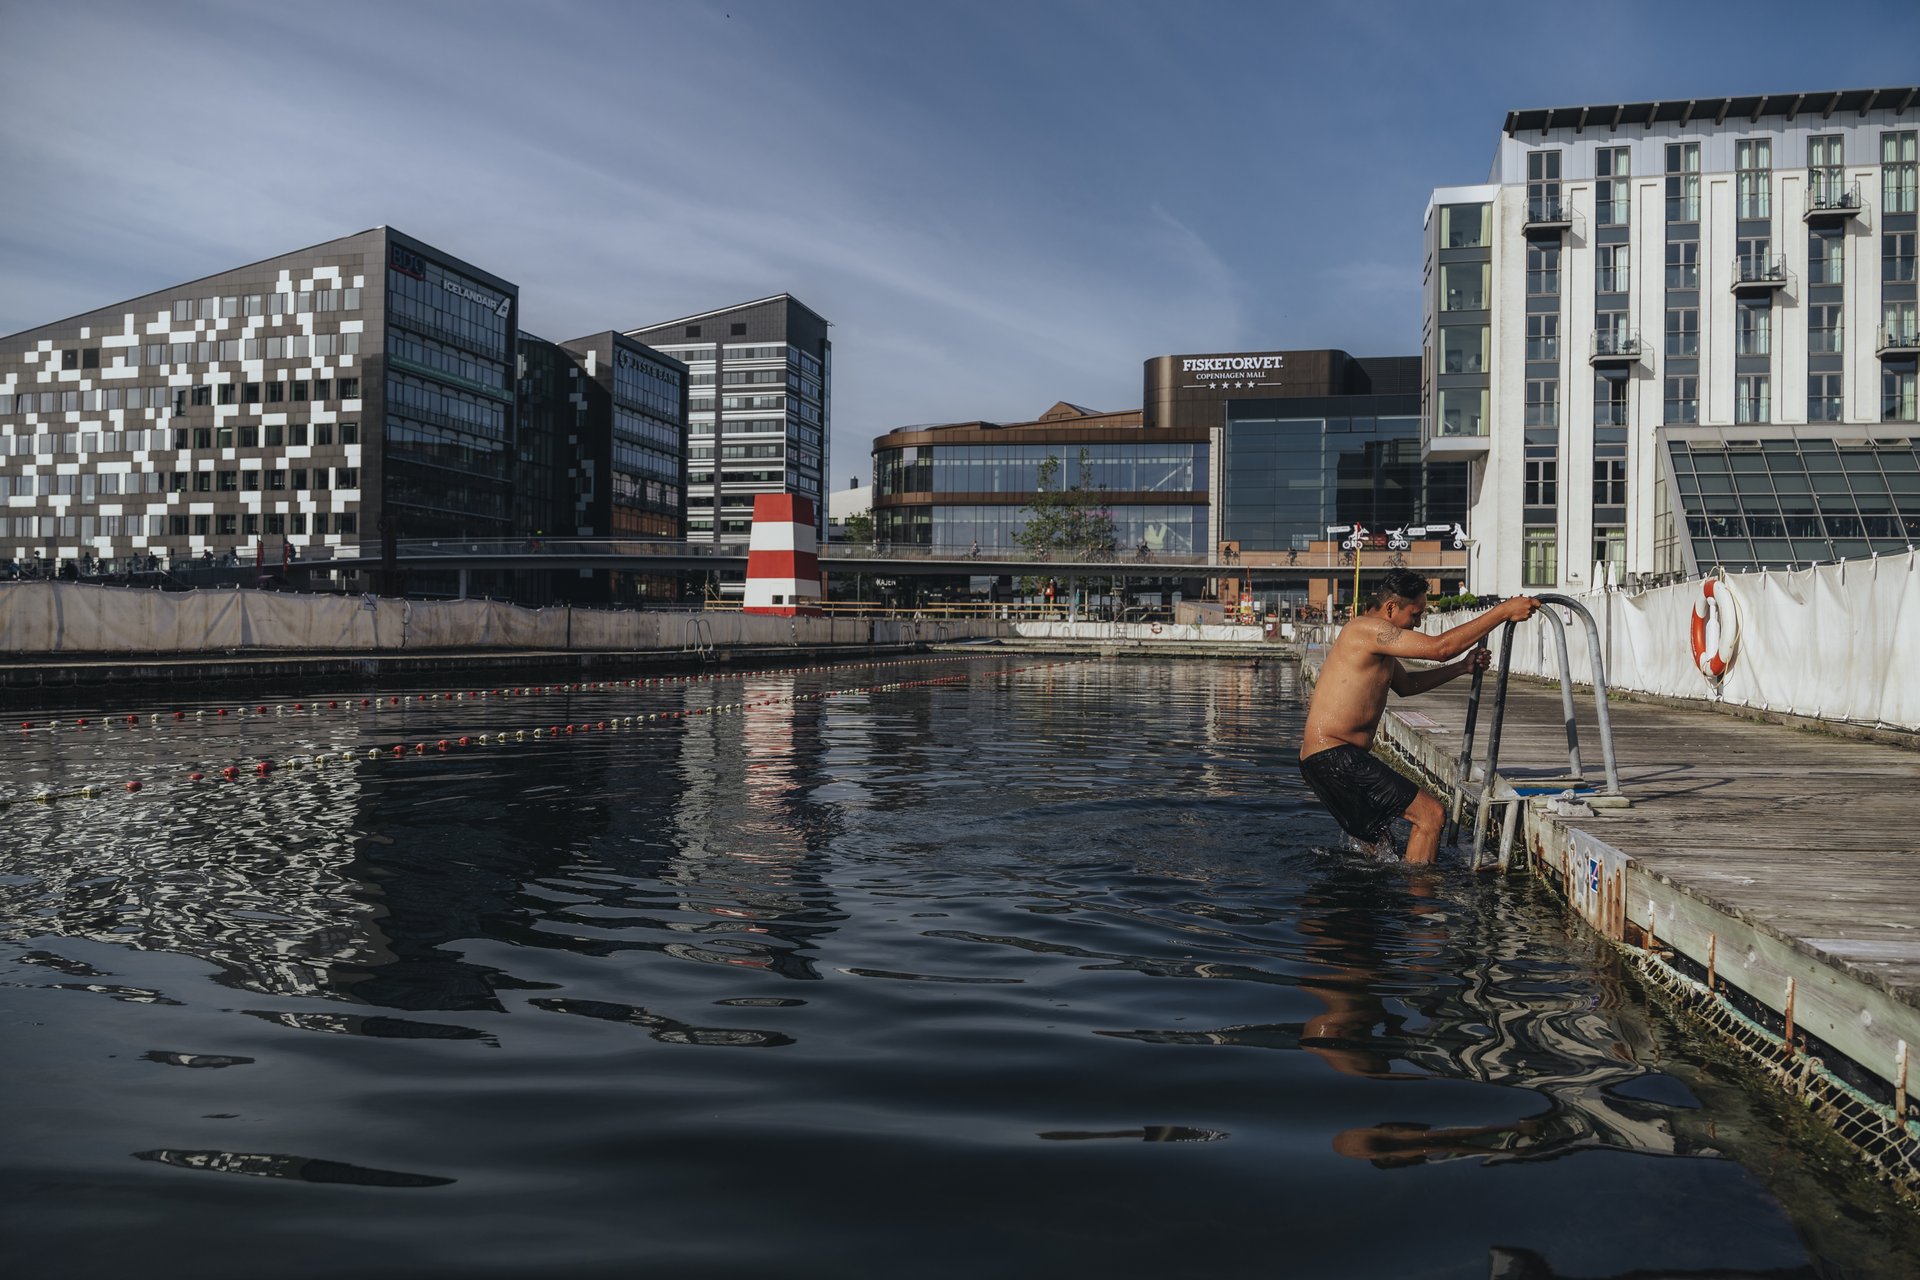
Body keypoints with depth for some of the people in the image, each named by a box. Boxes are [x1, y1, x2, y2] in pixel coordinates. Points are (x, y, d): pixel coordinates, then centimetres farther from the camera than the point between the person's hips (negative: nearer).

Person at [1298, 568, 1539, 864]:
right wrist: (1503, 612, -17)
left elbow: (1405, 685, 32)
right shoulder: (1367, 629, -16)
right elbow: (1440, 647, -22)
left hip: (1325, 759, 11)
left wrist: (1462, 667, 24)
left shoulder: (1376, 640, 18)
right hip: (1334, 758, -11)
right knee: (1431, 816, -12)